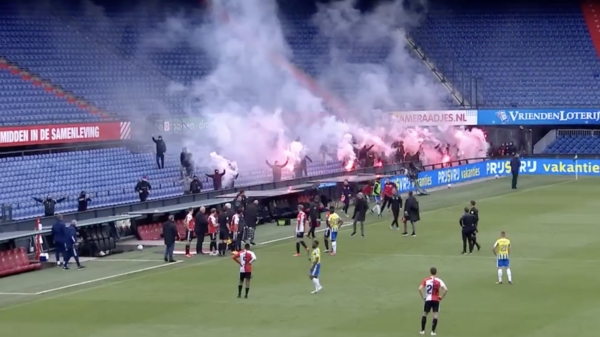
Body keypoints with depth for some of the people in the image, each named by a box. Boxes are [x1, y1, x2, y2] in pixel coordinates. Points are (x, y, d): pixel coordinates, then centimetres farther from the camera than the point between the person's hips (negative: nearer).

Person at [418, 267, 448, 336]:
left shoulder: (426, 280, 1)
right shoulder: (439, 281, -3)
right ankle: (433, 331, -7)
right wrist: (441, 297, -1)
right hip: (436, 300, -1)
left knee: (424, 314, 16)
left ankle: (422, 330, 16)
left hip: (428, 300, 1)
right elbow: (446, 289, -13)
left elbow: (420, 289, -9)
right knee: (435, 316, 1)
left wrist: (423, 297, 1)